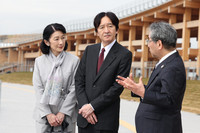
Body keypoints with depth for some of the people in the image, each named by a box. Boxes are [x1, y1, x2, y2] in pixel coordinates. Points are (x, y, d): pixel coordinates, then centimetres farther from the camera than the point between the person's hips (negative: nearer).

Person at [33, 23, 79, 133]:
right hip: (43, 115, 1)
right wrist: (48, 114, -8)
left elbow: (74, 89, -4)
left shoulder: (74, 60, -1)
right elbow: (38, 90, 1)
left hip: (66, 115, -1)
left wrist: (63, 113, -10)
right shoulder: (39, 61, 4)